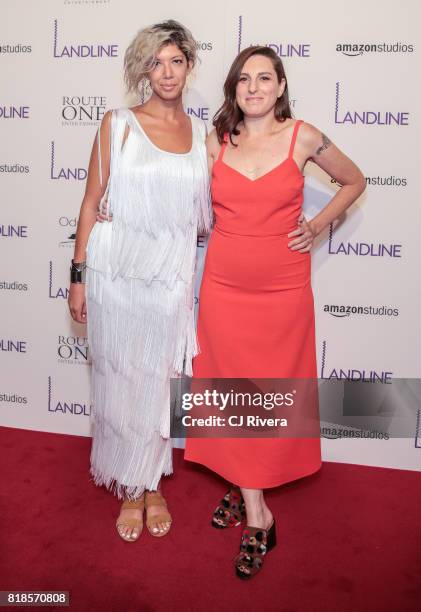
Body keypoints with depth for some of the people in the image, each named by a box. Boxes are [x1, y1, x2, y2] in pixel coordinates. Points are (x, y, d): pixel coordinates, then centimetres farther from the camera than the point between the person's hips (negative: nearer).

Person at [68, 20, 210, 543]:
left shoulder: (201, 133, 9)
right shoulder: (118, 124, 0)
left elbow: (204, 215, 13)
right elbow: (92, 201, 0)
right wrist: (78, 275, -3)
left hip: (171, 274, 2)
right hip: (116, 270, -2)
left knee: (158, 380, 10)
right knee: (120, 378, 7)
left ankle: (153, 483, 33)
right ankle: (129, 489, 29)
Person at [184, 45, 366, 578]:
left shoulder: (303, 136, -1)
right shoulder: (216, 141, 6)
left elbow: (354, 182, 12)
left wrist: (317, 225, 1)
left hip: (282, 288, -2)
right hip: (224, 285, 2)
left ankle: (248, 489, 27)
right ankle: (256, 513, 19)